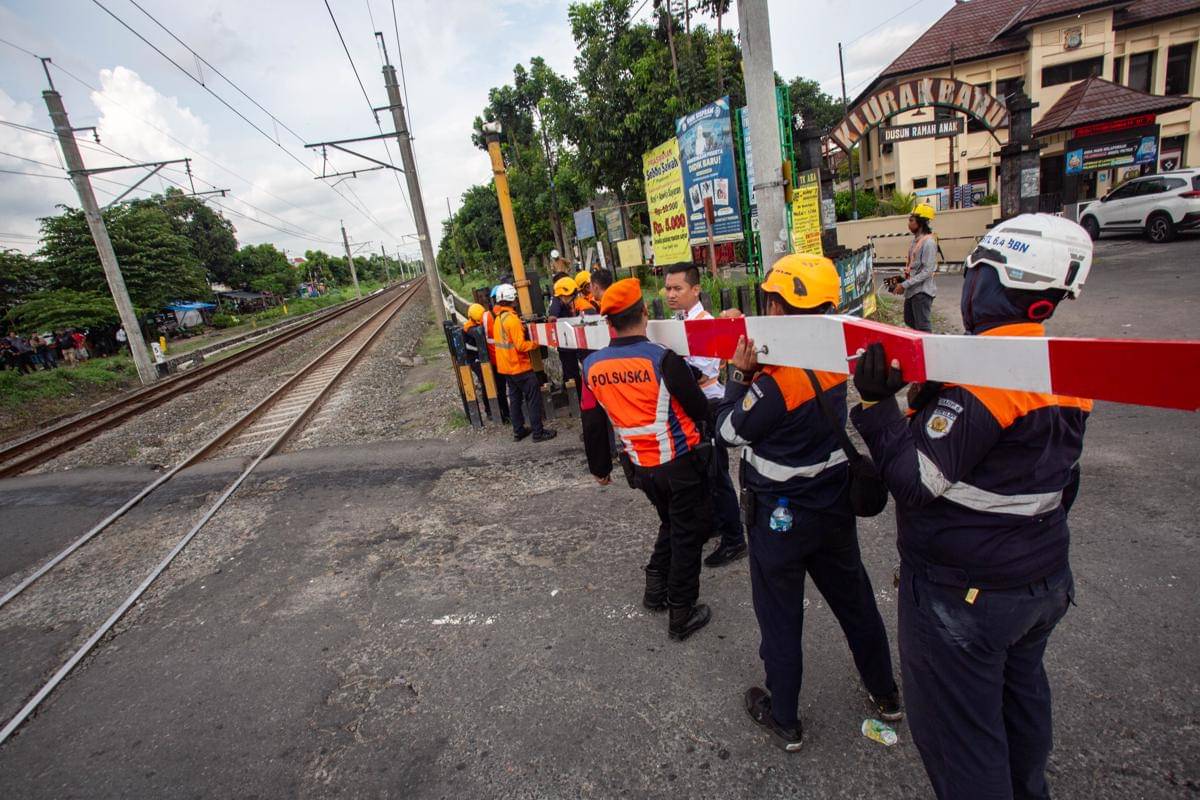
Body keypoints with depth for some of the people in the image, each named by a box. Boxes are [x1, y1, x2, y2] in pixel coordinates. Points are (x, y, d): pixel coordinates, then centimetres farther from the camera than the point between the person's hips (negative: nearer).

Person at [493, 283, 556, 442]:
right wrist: (535, 344, -7)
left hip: (506, 366, 9)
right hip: (520, 366, -9)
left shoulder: (498, 319, 8)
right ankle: (538, 432, 2)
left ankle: (518, 431, 22)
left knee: (515, 398, 15)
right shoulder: (512, 319, -20)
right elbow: (521, 345, -22)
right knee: (534, 398, -1)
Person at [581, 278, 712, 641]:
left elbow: (591, 424, 4)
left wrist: (598, 467, 18)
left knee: (670, 524, 28)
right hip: (681, 463, -5)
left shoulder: (592, 366, -5)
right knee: (687, 535, 12)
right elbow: (700, 409, -11)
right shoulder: (662, 358, -20)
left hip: (641, 466, 5)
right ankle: (682, 615, 23)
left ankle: (656, 590, 36)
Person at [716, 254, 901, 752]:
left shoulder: (776, 381, -29)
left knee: (780, 619, 13)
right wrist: (755, 367, -1)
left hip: (781, 515, -7)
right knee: (855, 601, 25)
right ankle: (885, 695, 48)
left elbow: (731, 431, -13)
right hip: (835, 503, 7)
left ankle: (784, 721, 33)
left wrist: (740, 373, -10)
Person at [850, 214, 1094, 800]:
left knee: (958, 730, 10)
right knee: (1019, 697, 30)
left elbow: (917, 481, -25)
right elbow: (1062, 480, 10)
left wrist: (877, 404, -22)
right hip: (1044, 579, 9)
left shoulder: (978, 374, -27)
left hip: (963, 594, -9)